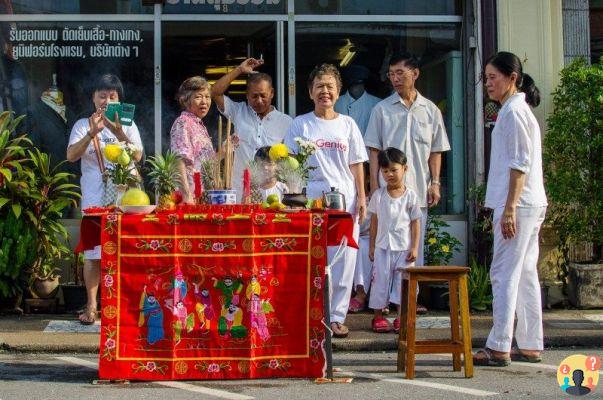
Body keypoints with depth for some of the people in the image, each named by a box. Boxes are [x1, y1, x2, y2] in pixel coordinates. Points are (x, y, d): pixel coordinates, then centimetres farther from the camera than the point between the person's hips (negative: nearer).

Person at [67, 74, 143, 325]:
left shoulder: (127, 125, 9)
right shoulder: (83, 125, 6)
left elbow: (137, 156, -5)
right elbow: (71, 156, -9)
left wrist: (118, 133, -19)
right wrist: (92, 133, -23)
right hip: (94, 198, 0)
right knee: (93, 253, 0)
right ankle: (91, 305, 6)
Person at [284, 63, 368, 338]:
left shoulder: (347, 124, 11)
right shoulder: (301, 124, 7)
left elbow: (356, 164, 12)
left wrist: (361, 197, 4)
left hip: (345, 200, 2)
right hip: (311, 200, -1)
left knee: (343, 261, -1)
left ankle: (336, 317, 6)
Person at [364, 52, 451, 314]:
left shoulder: (431, 111, 9)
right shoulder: (382, 110, 4)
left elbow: (436, 151, 12)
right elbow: (374, 150, 3)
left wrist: (435, 183, 3)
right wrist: (374, 186, -5)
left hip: (418, 189, 2)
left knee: (415, 245, 5)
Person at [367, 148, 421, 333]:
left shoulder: (411, 196, -1)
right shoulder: (378, 195, 3)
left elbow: (415, 223, 0)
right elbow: (374, 221, 8)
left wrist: (414, 247, -4)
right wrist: (372, 245, 7)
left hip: (404, 247, -1)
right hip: (383, 246, 1)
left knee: (403, 281, 1)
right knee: (380, 279, 1)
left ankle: (402, 317, 9)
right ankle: (378, 316, 9)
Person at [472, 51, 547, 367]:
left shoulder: (513, 111, -11)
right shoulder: (518, 109, 20)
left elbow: (520, 163, -18)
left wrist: (509, 208, -20)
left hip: (518, 204, -10)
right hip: (530, 205, 10)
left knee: (504, 273, -9)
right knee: (524, 275, 10)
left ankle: (499, 348, -9)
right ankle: (530, 346, 13)